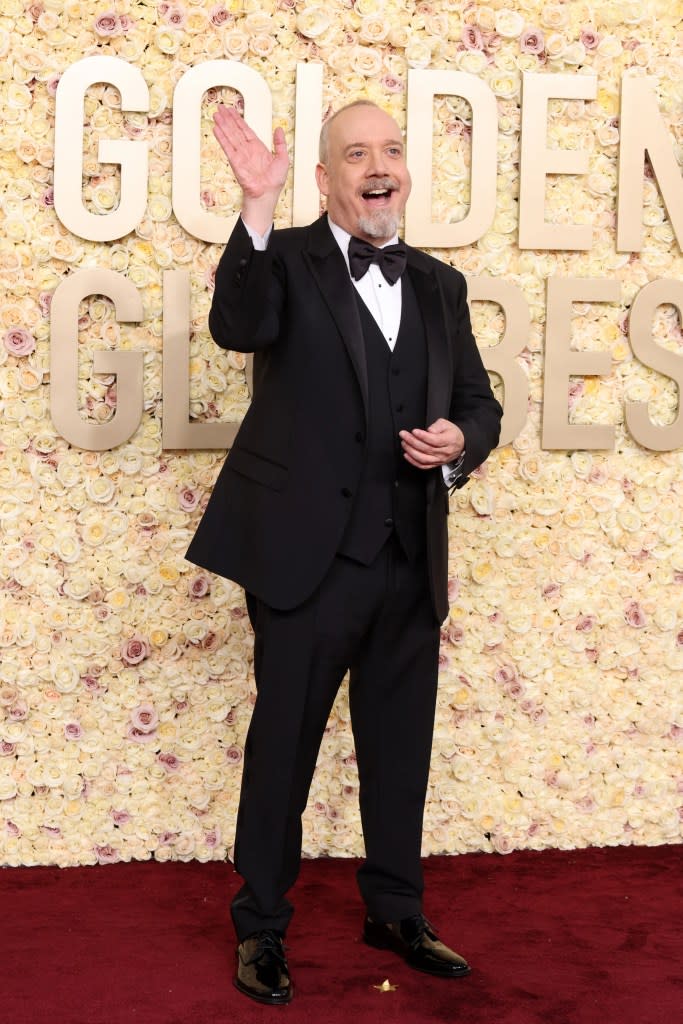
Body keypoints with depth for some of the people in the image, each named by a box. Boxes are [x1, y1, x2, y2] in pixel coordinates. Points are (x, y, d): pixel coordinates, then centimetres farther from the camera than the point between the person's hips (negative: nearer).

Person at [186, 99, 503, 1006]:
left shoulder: (439, 284, 12)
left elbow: (478, 401, 16)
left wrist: (459, 441, -6)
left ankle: (396, 913, 33)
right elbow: (237, 328, -25)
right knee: (283, 745, 7)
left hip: (411, 560, 5)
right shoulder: (285, 261, -3)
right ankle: (262, 928, 22)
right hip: (308, 555, -5)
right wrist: (258, 207, -35)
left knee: (400, 747, 16)